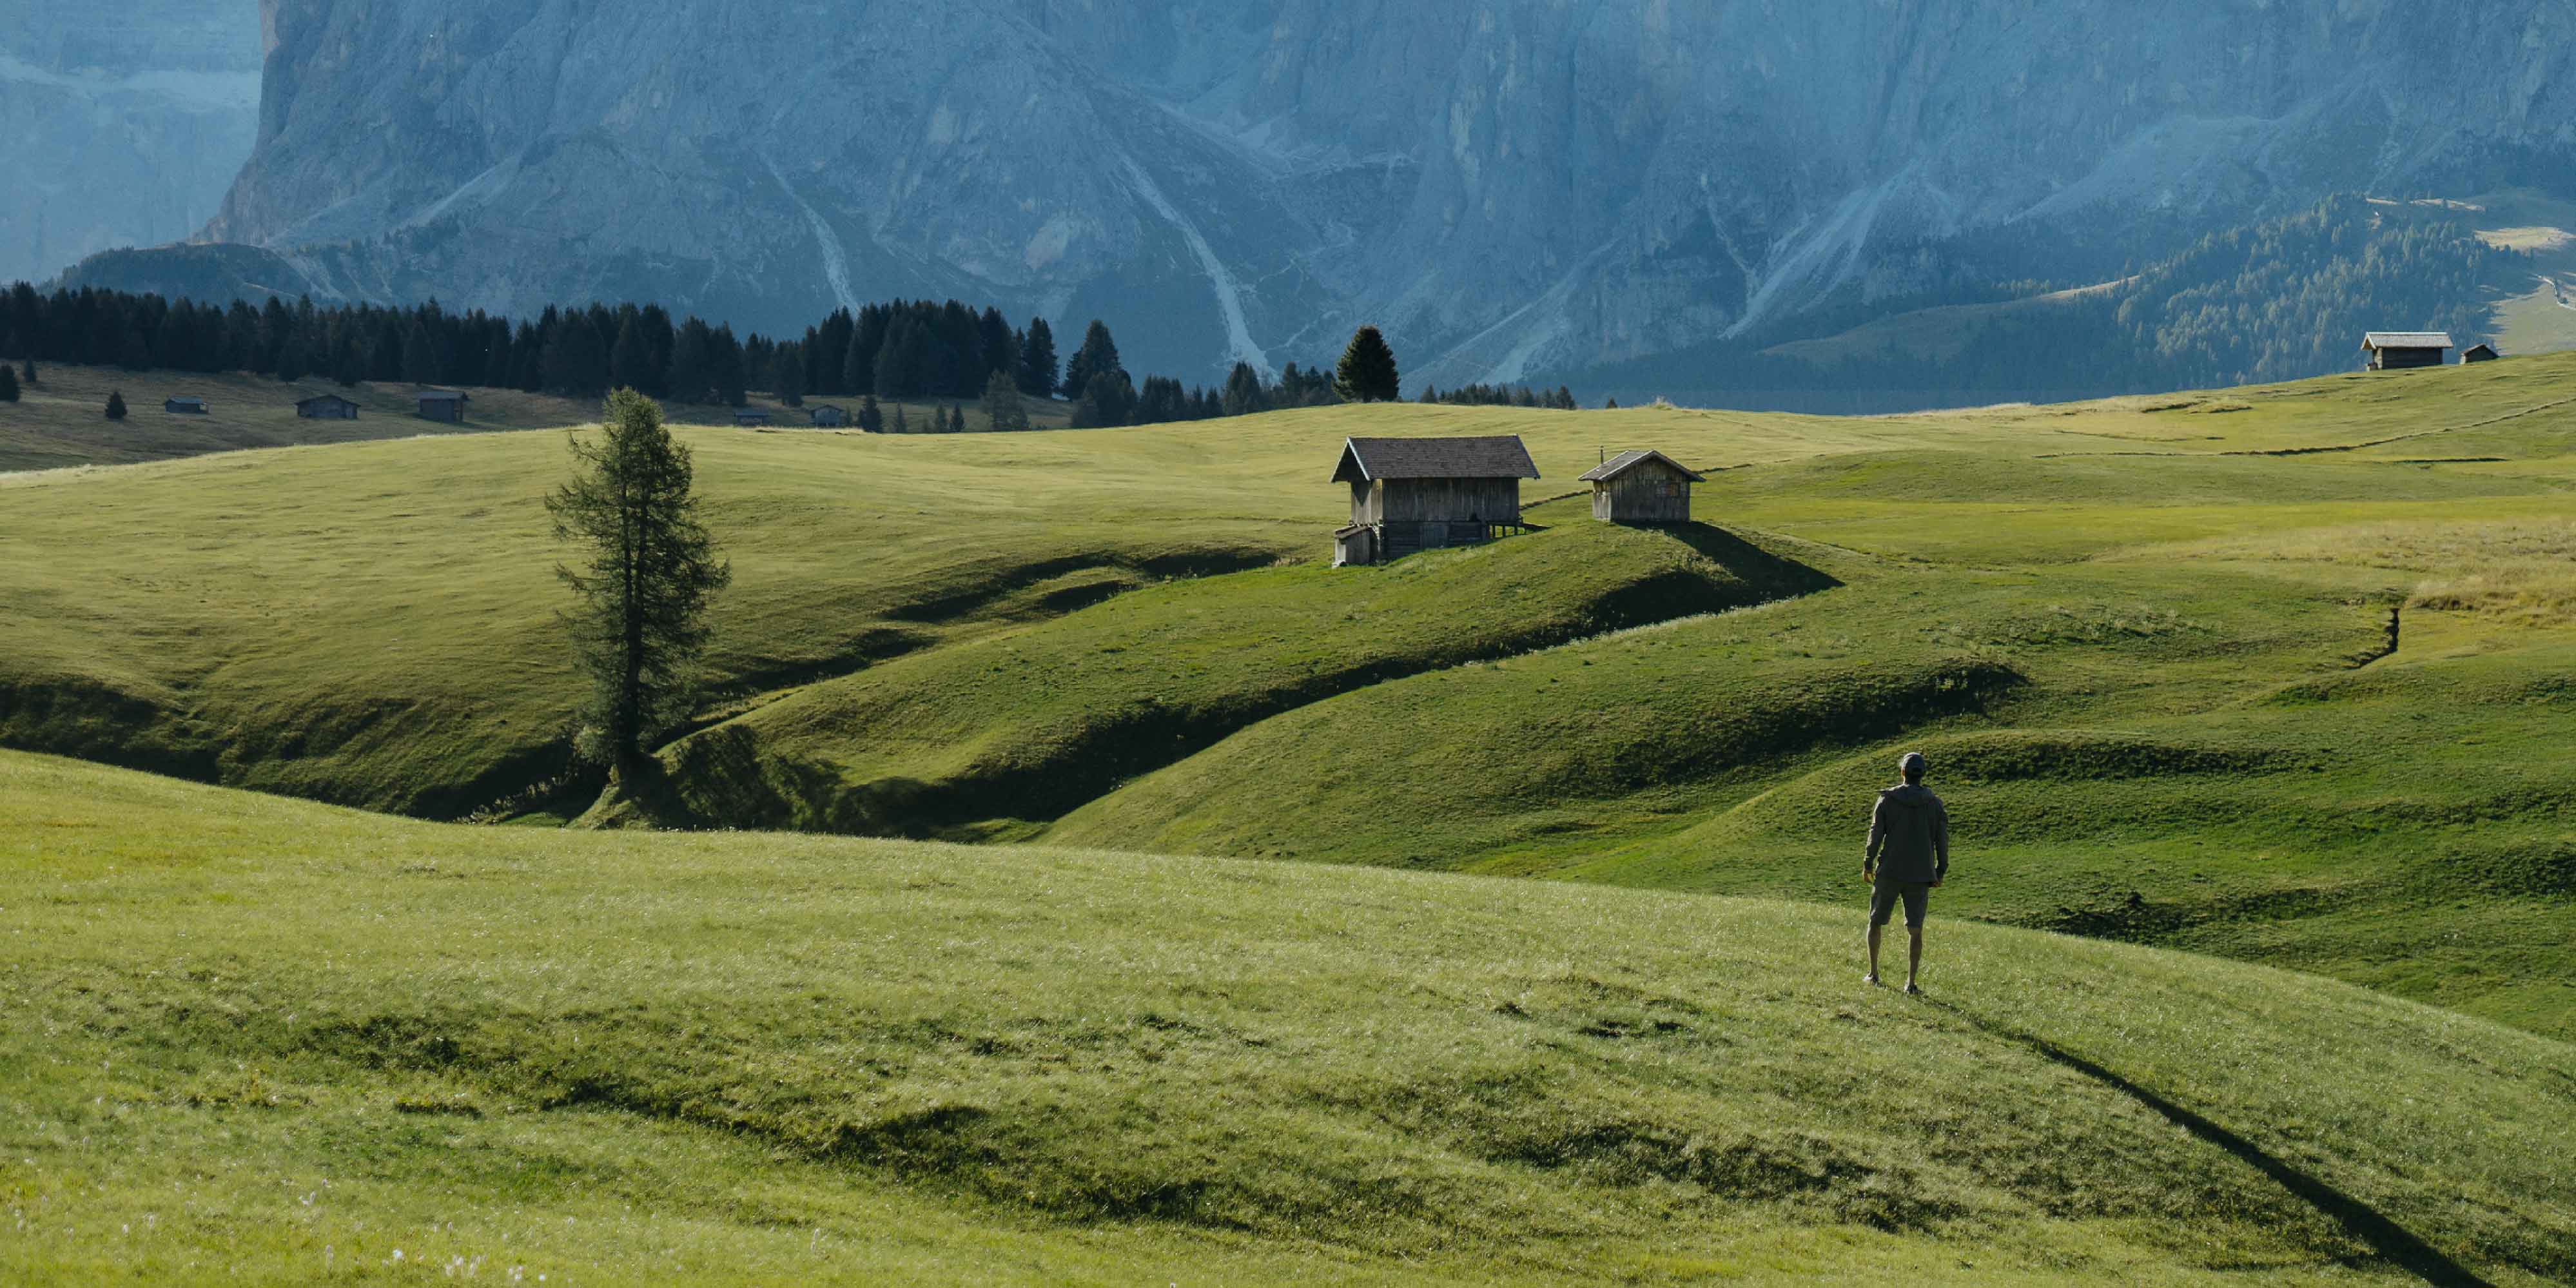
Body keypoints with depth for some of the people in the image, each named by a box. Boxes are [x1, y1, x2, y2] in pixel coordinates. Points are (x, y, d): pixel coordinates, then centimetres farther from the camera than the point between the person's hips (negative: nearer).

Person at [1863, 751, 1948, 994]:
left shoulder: (1887, 799, -4)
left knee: (1876, 922, 17)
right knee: (1915, 930, 2)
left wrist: (1868, 864, 7)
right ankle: (1911, 982, -5)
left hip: (1889, 873, -1)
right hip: (1920, 875, 1)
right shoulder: (1934, 804, 0)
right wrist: (1941, 871, 12)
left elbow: (1876, 834, -4)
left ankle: (1873, 974, 21)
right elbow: (1942, 840, 1)